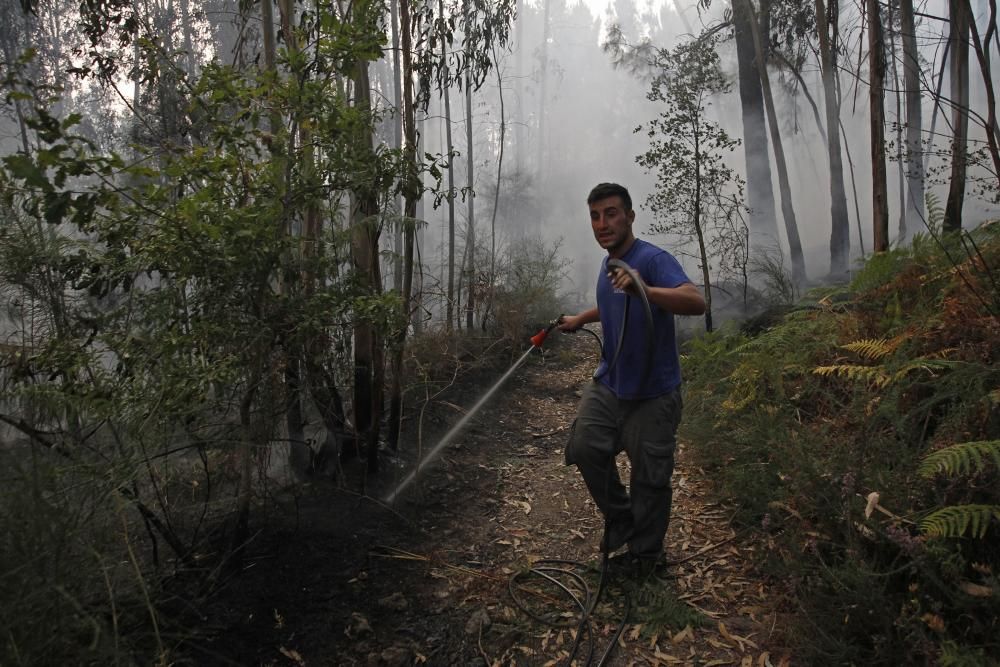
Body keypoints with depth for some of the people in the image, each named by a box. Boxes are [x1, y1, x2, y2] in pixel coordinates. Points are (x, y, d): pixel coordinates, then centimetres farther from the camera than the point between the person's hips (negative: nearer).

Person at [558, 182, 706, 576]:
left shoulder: (654, 259, -18)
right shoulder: (609, 264, 8)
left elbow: (697, 303, -35)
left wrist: (644, 290, -49)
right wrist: (580, 319, 32)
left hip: (652, 395, -6)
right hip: (609, 384, 7)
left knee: (649, 479, 2)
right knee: (586, 449, -8)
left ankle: (644, 559, 23)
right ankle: (619, 519, 17)